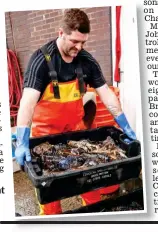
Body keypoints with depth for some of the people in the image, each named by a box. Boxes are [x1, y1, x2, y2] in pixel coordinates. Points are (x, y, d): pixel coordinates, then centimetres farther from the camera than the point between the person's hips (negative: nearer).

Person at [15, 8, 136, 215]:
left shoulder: (87, 61, -7)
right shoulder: (41, 60, -21)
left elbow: (106, 93, -3)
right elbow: (28, 101, -31)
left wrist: (125, 126, -6)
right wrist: (22, 142, -39)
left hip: (75, 125, 4)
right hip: (46, 128, -4)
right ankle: (51, 216, 28)